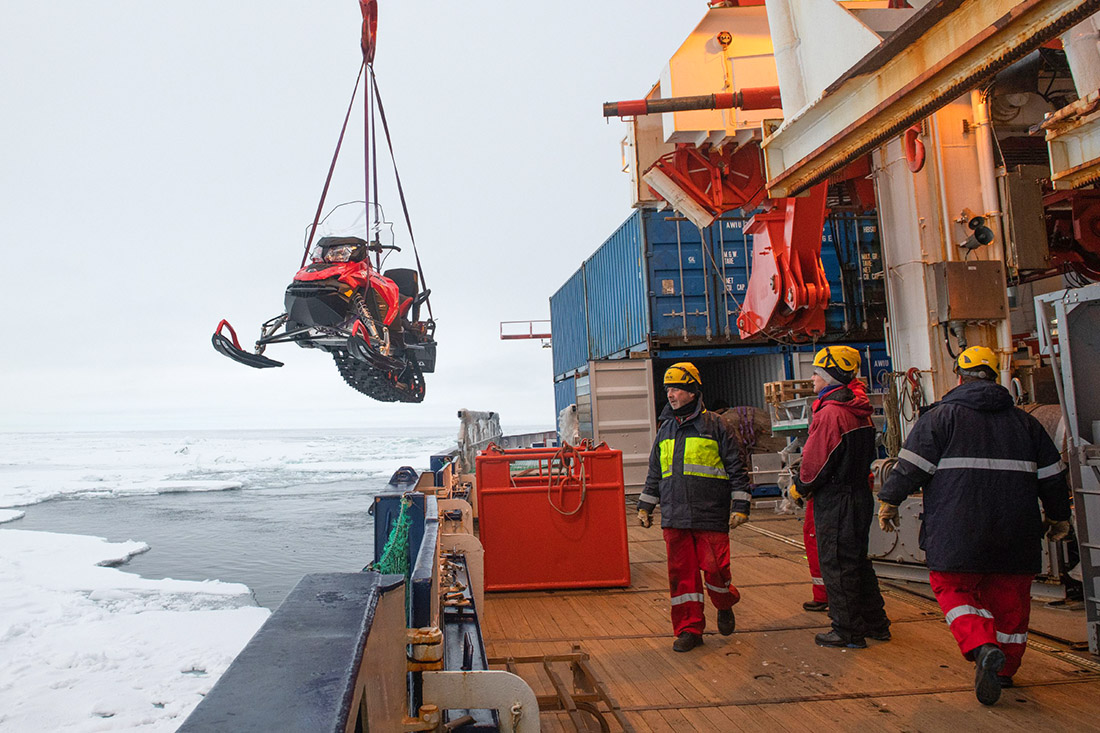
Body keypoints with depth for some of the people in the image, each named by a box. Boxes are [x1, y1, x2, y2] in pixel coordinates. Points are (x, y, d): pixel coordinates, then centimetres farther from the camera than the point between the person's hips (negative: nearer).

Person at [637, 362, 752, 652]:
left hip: (710, 516, -4)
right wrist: (645, 506, 20)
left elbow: (736, 468, 1)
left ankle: (724, 605, 28)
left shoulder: (714, 426, 0)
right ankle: (689, 629, 16)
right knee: (681, 573, 4)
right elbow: (655, 473, 22)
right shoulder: (665, 429, 15)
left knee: (715, 567, -4)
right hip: (674, 518, 4)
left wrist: (740, 506, -4)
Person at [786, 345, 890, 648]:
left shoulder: (830, 413, -20)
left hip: (835, 502, -9)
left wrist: (799, 488, 0)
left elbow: (815, 462, -19)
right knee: (857, 561, 19)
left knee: (836, 565, 1)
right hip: (860, 495, 9)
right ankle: (876, 623, 29)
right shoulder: (860, 412, 10)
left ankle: (849, 631, 9)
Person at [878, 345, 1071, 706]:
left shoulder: (941, 416, -2)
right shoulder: (1024, 421, 12)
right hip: (1016, 533, 4)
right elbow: (1051, 474, 18)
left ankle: (982, 646, -15)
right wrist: (1059, 516, 30)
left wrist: (889, 500, 1)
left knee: (954, 588, 8)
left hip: (957, 530, -4)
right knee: (1010, 596, 16)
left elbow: (911, 465, -8)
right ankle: (1005, 668, 28)